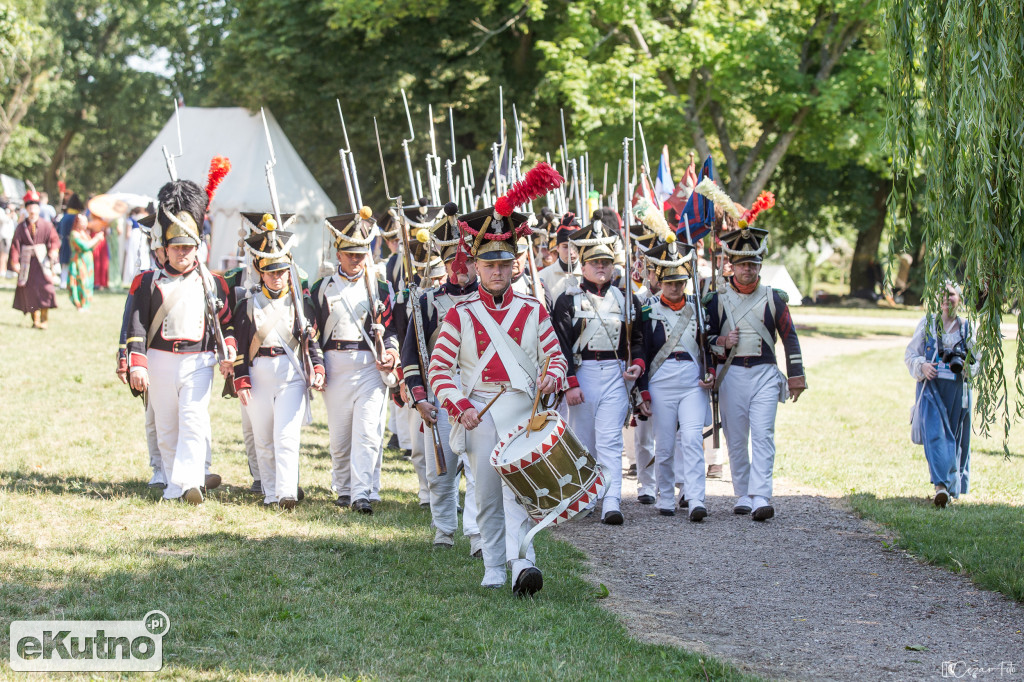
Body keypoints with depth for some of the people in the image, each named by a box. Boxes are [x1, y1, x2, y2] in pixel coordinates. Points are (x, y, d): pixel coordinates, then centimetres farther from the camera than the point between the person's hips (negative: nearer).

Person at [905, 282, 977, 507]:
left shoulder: (967, 328, 9)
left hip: (958, 388, 1)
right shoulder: (927, 324, 8)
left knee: (956, 436, 5)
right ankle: (941, 484, -26)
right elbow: (910, 354, 10)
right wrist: (922, 366, -11)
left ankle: (954, 486, 18)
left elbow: (978, 360, 12)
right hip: (931, 385, -1)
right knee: (935, 433, -16)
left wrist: (966, 367, -9)